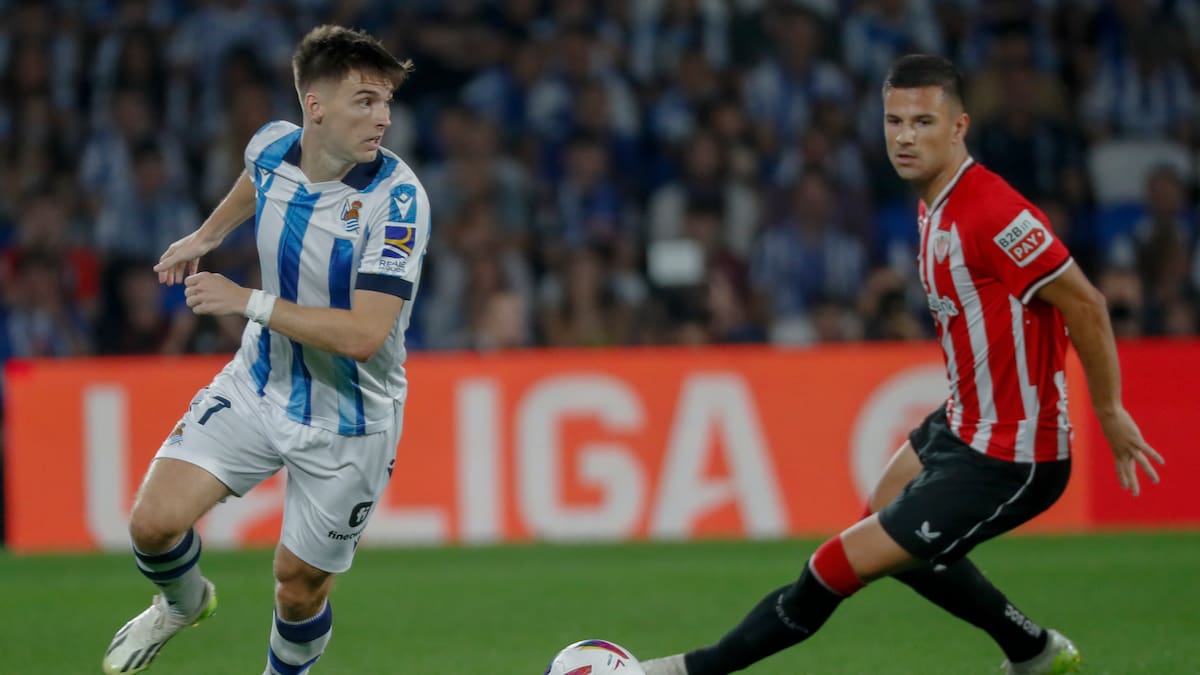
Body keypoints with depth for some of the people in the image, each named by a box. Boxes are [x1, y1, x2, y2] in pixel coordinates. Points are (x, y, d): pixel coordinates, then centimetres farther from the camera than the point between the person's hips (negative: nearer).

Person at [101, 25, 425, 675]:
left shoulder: (397, 197, -26)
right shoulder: (271, 146, -9)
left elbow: (363, 335, -32)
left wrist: (247, 302, -29)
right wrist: (205, 236, 29)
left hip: (347, 420, -4)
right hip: (259, 385, 4)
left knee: (299, 586, 6)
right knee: (154, 522, -10)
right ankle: (184, 601, 25)